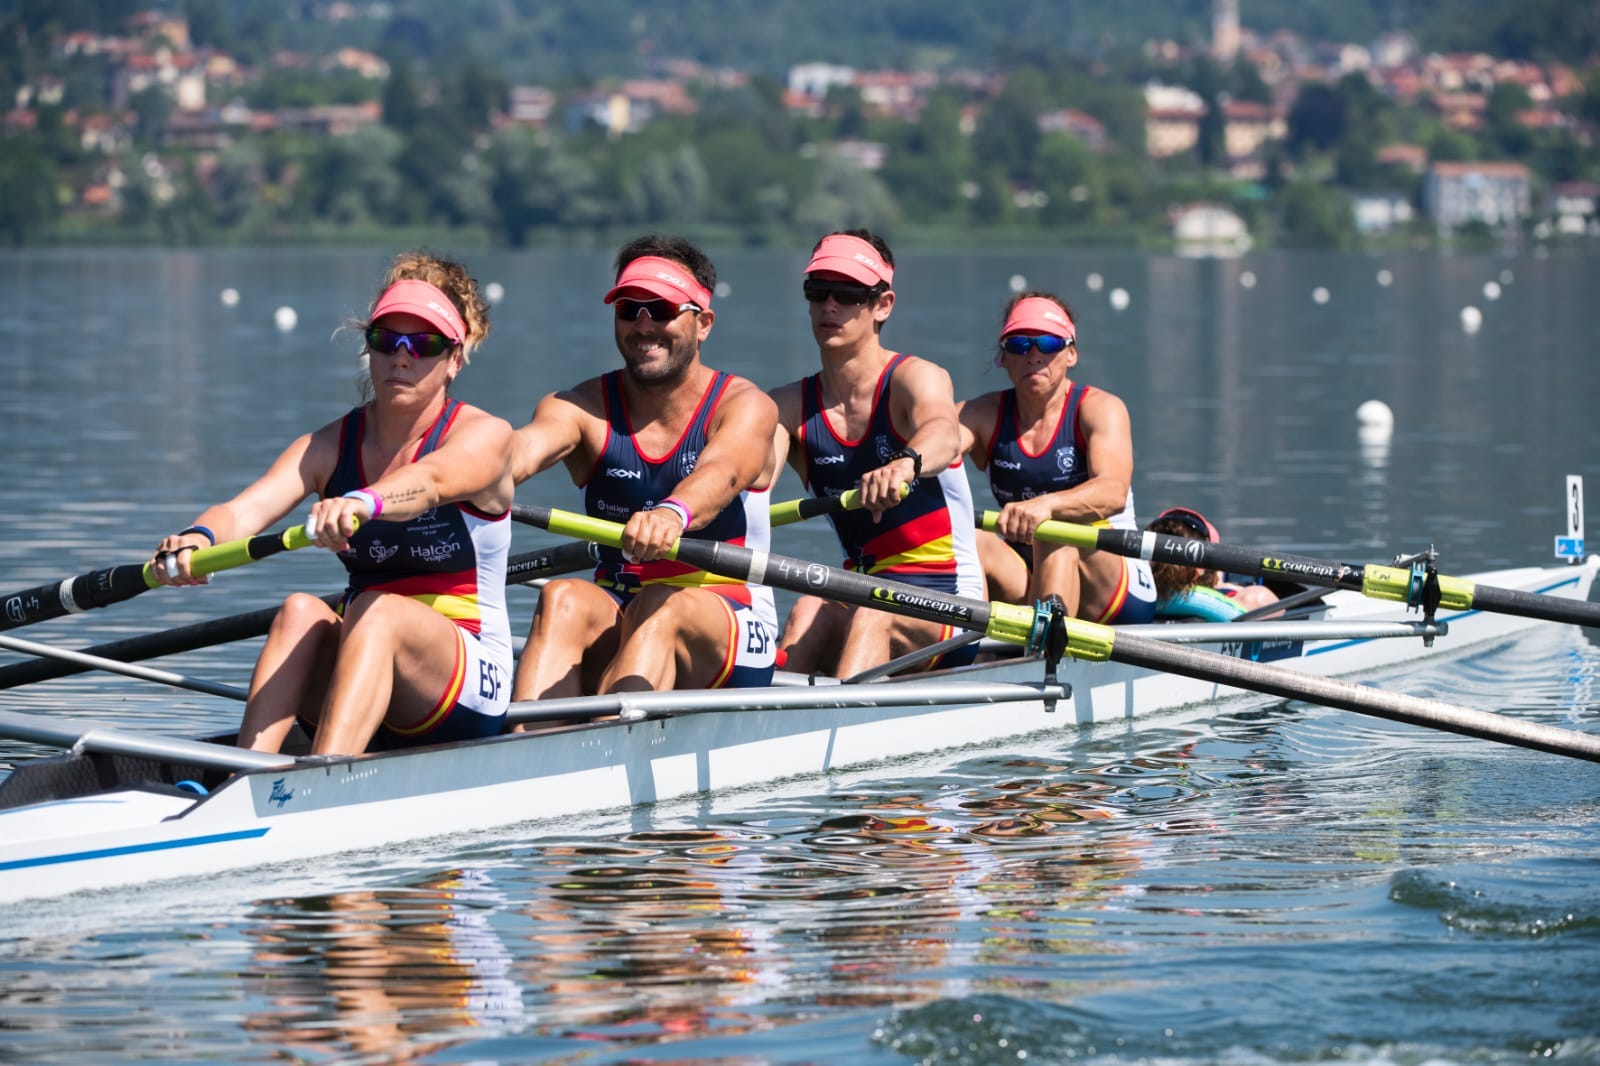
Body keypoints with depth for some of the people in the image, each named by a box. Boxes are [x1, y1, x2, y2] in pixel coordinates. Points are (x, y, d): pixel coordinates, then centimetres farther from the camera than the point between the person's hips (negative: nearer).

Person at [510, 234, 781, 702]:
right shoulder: (585, 408, 2)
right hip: (615, 625, 3)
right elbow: (528, 446, -22)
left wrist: (672, 513, -54)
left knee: (661, 608, -34)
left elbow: (721, 473, -29)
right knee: (563, 599, -29)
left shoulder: (743, 406, -6)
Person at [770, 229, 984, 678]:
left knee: (873, 612, -34)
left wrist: (906, 463, -56)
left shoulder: (914, 379, -7)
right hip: (863, 594, 4)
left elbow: (944, 437, -31)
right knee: (809, 612, -29)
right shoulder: (790, 407, 6)